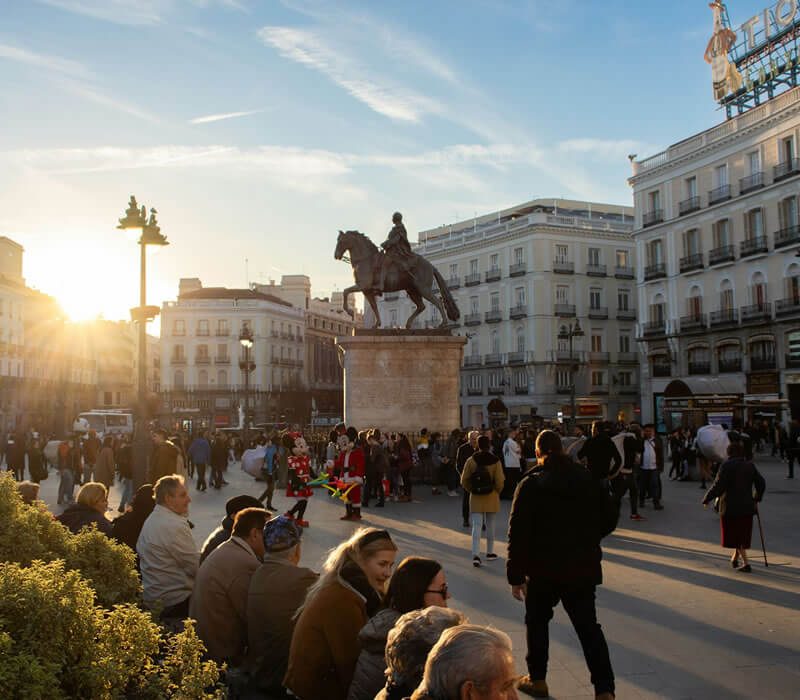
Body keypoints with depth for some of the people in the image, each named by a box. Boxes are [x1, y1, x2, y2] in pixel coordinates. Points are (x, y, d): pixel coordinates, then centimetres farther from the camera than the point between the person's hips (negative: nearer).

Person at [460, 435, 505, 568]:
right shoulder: (495, 461, -10)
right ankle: (490, 553, 26)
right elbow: (500, 482, -10)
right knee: (490, 525, 15)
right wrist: (497, 492, 10)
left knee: (476, 526, 0)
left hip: (475, 497, 0)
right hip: (491, 497, 0)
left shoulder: (471, 460, -7)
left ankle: (476, 554, -13)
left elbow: (464, 480, -4)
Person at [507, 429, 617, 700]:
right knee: (588, 627, 8)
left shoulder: (531, 484, -9)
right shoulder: (588, 479, 1)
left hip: (543, 568, -2)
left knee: (537, 621, 17)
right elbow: (610, 515, 6)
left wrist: (515, 576, -7)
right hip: (583, 567, 3)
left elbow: (518, 534, -12)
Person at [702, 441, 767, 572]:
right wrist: (757, 499, 20)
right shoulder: (750, 465, 4)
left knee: (734, 534, 5)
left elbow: (718, 486, -17)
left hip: (730, 506, -5)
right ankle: (735, 559, 29)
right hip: (747, 506, 5)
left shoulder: (726, 466, -11)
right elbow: (761, 484, 5)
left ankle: (746, 563, -2)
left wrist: (706, 499, -7)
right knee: (743, 534, 19)